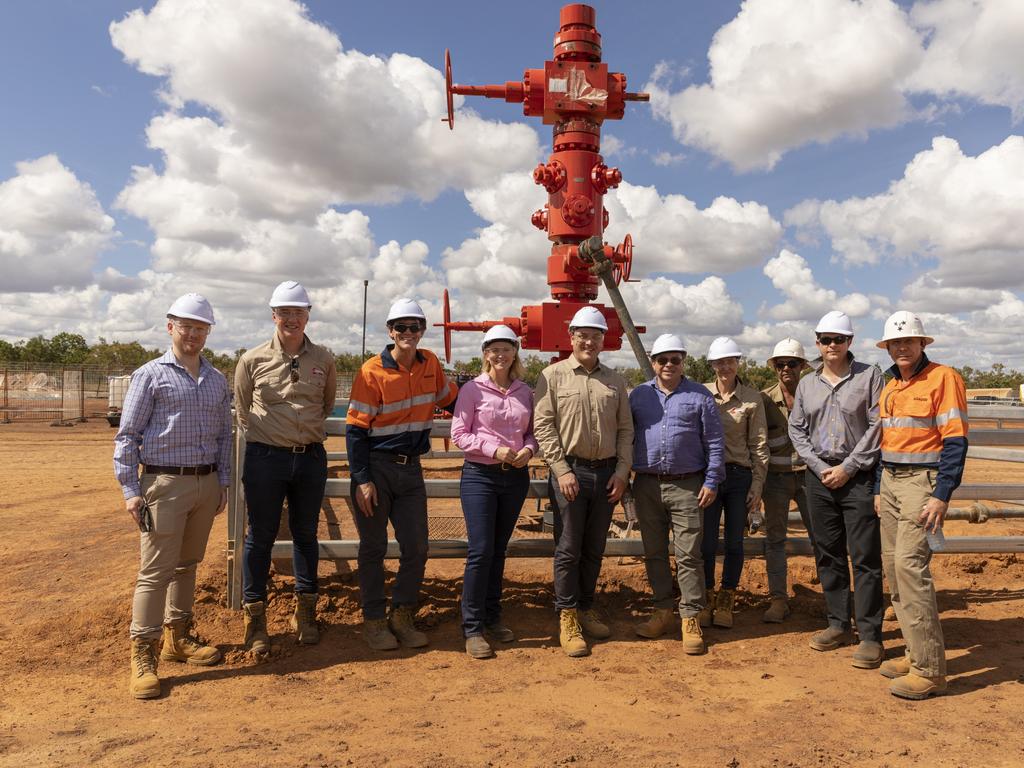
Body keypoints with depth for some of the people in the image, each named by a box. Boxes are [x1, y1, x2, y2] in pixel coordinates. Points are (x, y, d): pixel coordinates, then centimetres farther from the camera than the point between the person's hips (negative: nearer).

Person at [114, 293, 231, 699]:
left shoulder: (217, 379, 10)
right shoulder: (150, 375, -4)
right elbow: (127, 435, -5)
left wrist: (222, 482, 11)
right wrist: (130, 490, -10)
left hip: (206, 483, 5)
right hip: (165, 483, -5)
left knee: (188, 564, 15)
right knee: (156, 569, -4)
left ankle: (178, 636, 28)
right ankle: (142, 653, 5)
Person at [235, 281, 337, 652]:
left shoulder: (324, 360, 2)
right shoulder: (253, 360, -3)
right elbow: (242, 410, 10)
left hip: (311, 457, 2)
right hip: (264, 457, -2)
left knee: (306, 534, 13)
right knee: (260, 536, 6)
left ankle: (304, 611, 28)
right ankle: (255, 617, 20)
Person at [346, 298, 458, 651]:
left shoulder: (430, 363, 4)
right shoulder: (372, 371, -12)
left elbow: (446, 395, 24)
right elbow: (355, 429, -11)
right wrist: (362, 480, -15)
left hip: (411, 467, 5)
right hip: (376, 466, -4)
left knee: (416, 547, 6)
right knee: (374, 548, 6)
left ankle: (402, 616, 24)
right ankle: (374, 620, 21)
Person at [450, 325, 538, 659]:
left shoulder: (525, 392, 7)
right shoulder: (472, 389, -5)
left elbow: (532, 431, 14)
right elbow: (459, 434, -7)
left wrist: (528, 449, -8)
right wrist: (495, 449, -18)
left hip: (516, 477, 4)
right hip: (480, 475, -4)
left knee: (499, 550, 14)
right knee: (480, 550, -7)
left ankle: (492, 617, 28)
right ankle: (472, 628, 4)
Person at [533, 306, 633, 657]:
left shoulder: (614, 380, 11)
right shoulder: (553, 376, -1)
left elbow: (625, 429, 11)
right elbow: (543, 425, -6)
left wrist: (622, 471, 1)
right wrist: (562, 470, -11)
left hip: (607, 472, 4)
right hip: (570, 470, -4)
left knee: (595, 549, 12)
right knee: (569, 549, 1)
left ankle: (586, 609, 26)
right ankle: (567, 618, 11)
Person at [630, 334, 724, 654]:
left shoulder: (700, 396, 4)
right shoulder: (638, 395, 9)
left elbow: (714, 442, 3)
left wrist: (711, 481, -3)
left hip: (687, 486, -2)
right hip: (646, 485, 3)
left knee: (689, 555, -2)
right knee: (653, 553, 10)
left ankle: (691, 618, 6)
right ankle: (662, 610, 23)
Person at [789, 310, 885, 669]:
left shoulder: (869, 376, 0)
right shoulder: (807, 383, 11)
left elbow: (877, 426, -7)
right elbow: (796, 429, 10)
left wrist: (848, 467, -11)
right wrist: (820, 467, -2)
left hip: (859, 476, -4)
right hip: (819, 476, 4)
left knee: (865, 558, -3)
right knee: (828, 555, 10)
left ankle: (870, 635, 5)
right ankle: (838, 625, 23)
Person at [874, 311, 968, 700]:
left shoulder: (943, 378, -8)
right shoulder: (889, 388, 15)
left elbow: (955, 441, -13)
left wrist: (942, 496, -18)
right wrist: (879, 489, 17)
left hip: (923, 481, -8)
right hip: (890, 481, 8)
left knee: (909, 564, -15)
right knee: (893, 565, 8)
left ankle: (929, 669, -6)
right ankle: (916, 653, 19)